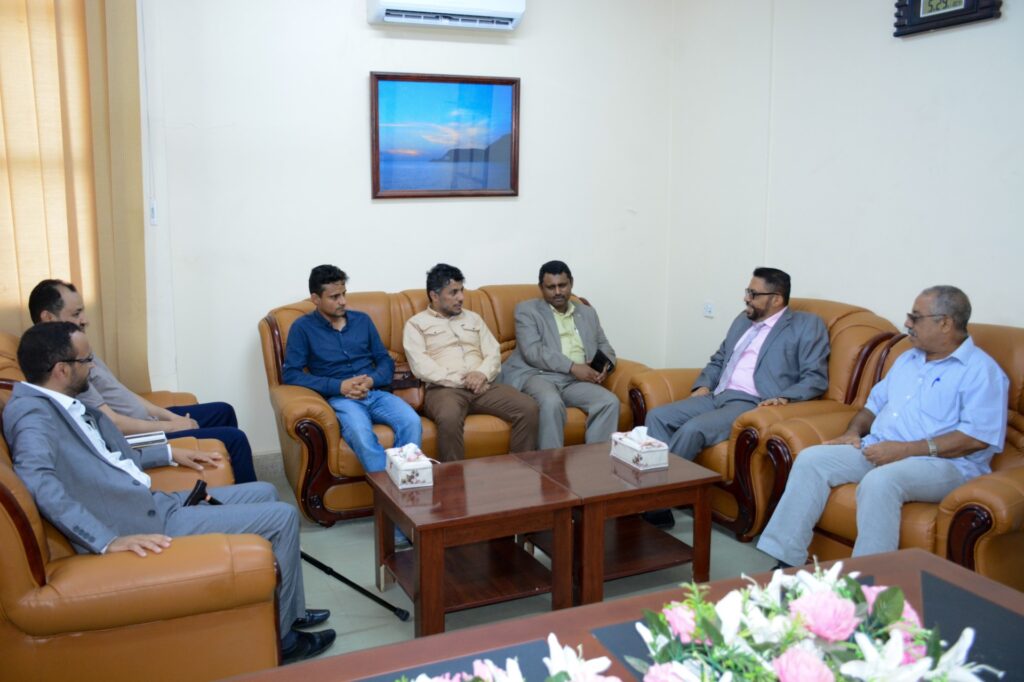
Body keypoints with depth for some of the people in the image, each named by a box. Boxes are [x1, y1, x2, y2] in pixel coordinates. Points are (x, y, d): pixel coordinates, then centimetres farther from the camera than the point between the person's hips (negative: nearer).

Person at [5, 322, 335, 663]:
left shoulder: (60, 403, 11)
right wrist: (109, 540, -40)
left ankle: (290, 611, 27)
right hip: (142, 523, -10)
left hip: (151, 502, 10)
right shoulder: (31, 412, -18)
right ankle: (279, 635, 10)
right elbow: (40, 484, -35)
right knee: (282, 516, -8)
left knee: (263, 493, 19)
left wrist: (170, 453, 25)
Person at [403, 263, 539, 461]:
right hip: (444, 388, -4)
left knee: (528, 408, -20)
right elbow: (421, 367, -6)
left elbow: (493, 353, 14)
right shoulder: (416, 324, 9)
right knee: (449, 419, -40)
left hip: (482, 386, 5)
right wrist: (461, 381, -12)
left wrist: (483, 373, -10)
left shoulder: (473, 318, 24)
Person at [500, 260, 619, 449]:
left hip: (576, 381, 4)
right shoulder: (527, 310, 6)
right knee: (552, 403, -37)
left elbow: (605, 347, 24)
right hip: (538, 375, -4)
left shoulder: (588, 313, 23)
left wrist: (605, 367, -2)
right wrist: (573, 367, -14)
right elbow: (532, 352, -7)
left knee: (610, 402, -24)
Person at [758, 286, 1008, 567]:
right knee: (811, 459, -13)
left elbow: (977, 437, -16)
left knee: (879, 482, -37)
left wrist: (906, 449, -20)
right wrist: (853, 432, 5)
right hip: (877, 450, 8)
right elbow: (875, 402, 27)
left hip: (942, 461, -7)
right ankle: (783, 559, -16)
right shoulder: (907, 359, 21)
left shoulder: (981, 370, -5)